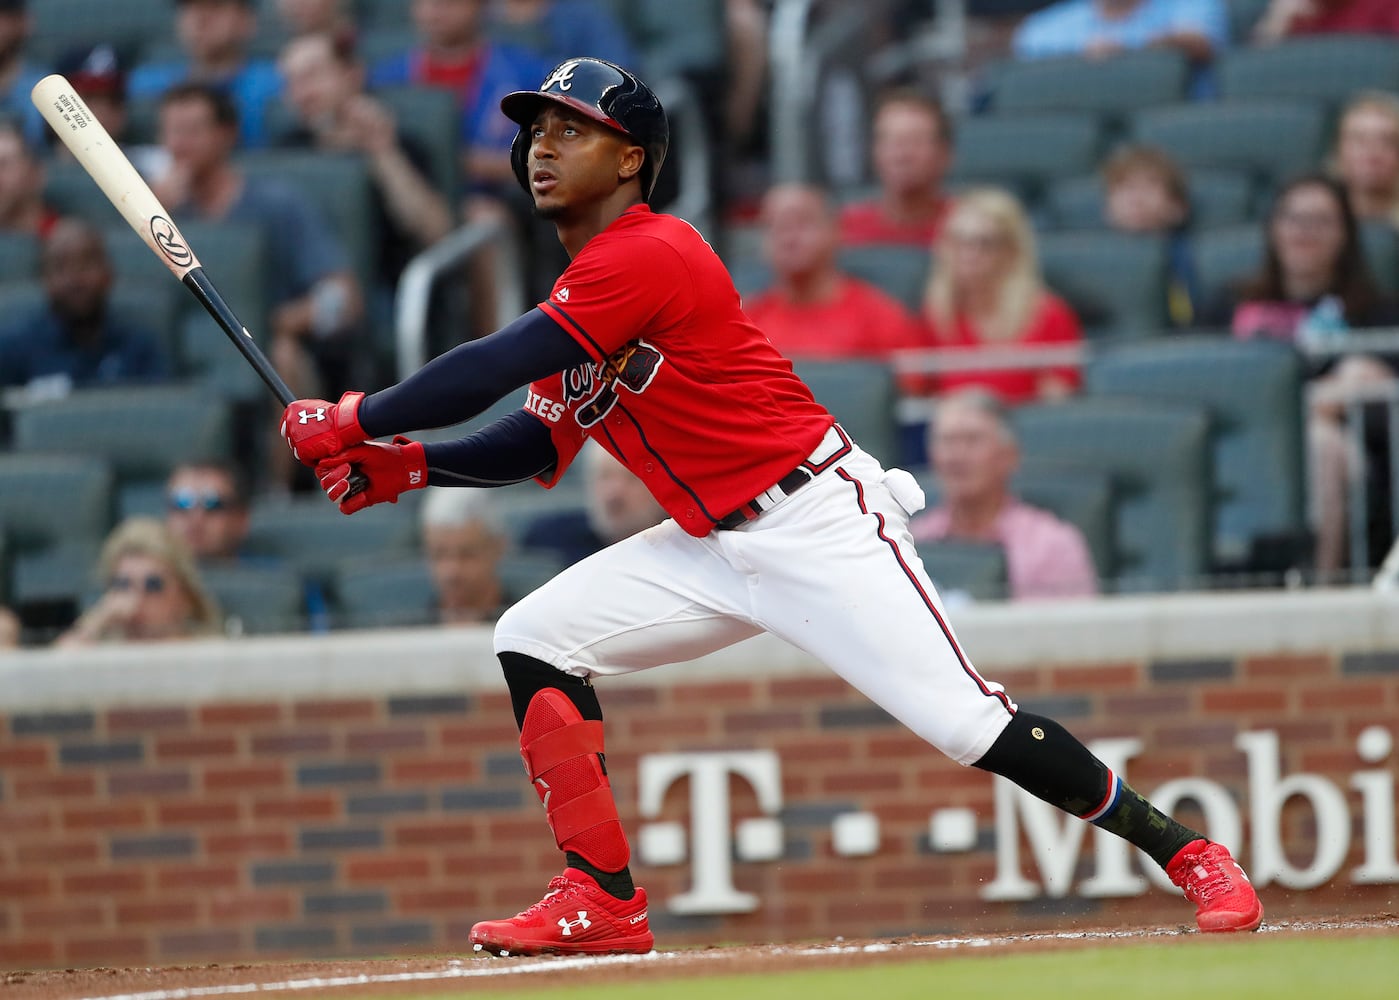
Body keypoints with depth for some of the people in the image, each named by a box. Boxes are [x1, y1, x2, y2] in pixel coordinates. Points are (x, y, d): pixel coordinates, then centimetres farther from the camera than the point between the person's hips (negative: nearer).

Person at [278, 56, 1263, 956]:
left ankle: (1184, 850, -4)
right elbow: (537, 442, 15)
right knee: (534, 638, 0)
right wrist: (403, 466, 1)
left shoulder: (648, 253, -17)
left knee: (965, 723, -16)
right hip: (712, 546, 9)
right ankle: (601, 899, 0)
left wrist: (352, 418, -13)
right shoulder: (580, 293, 14)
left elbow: (491, 368, -21)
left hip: (816, 523, -9)